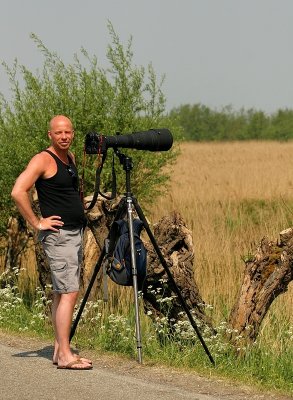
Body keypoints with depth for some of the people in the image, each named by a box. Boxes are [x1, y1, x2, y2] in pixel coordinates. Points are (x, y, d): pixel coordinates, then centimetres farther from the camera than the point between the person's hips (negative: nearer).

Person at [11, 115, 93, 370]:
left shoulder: (70, 158, 14)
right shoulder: (43, 160, -13)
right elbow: (18, 192, -24)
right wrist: (36, 223, -19)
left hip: (75, 233, 9)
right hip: (58, 234, -9)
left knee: (62, 293, 11)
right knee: (69, 292, -13)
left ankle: (60, 350, 15)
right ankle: (65, 355, -13)